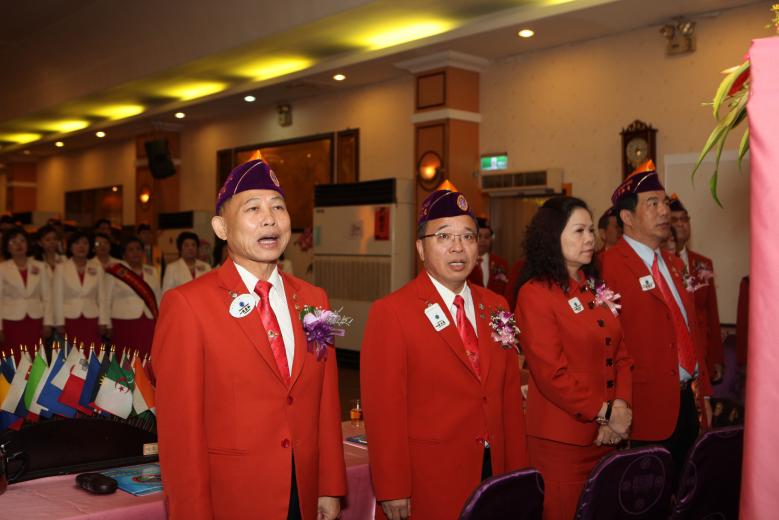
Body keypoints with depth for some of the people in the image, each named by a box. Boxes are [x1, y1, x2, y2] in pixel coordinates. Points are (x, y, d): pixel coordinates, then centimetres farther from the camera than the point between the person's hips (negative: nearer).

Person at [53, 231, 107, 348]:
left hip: (91, 321, 1)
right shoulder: (61, 268, 2)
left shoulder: (97, 268, 7)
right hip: (69, 320, -1)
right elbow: (58, 298, 0)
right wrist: (59, 323, -5)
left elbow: (102, 297, 6)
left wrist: (103, 322, 1)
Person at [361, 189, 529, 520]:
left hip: (493, 474, 5)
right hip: (425, 484, -5)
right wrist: (392, 492, -13)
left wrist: (518, 473, 7)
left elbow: (510, 396, 9)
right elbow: (383, 409, -13)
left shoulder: (495, 307, 6)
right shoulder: (390, 313, -12)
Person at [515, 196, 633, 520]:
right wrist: (605, 413, -12)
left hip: (606, 434, 6)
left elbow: (621, 354, 10)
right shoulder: (535, 293, -10)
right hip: (561, 439, -6)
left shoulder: (598, 290, 12)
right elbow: (552, 373, -16)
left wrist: (621, 407, -6)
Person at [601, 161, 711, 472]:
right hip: (648, 408, -8)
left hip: (687, 401, 8)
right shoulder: (610, 266, -14)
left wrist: (703, 389, 15)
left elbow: (690, 330, 18)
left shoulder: (672, 264, 15)